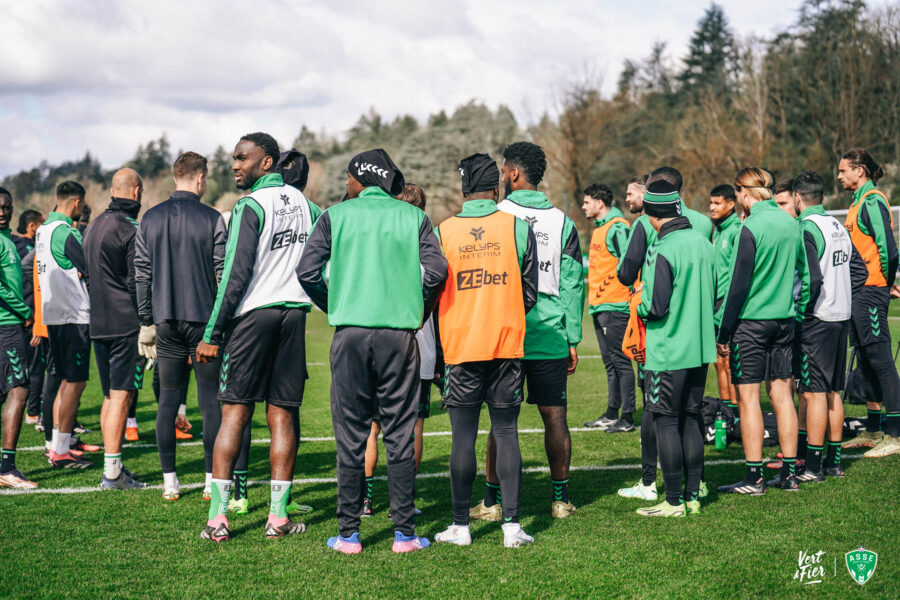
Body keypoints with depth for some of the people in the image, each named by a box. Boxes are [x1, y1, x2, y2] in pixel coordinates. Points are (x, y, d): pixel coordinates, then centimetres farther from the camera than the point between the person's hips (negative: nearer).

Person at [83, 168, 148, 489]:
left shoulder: (93, 227, 15)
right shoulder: (130, 230, -12)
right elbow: (137, 282, -14)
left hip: (98, 324, 9)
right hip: (126, 324, -9)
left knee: (110, 396, 13)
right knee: (121, 396, -7)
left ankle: (112, 467, 16)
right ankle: (112, 472, -7)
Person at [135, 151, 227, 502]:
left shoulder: (150, 219, 6)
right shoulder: (212, 219, -5)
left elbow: (141, 275, 7)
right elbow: (224, 273, -6)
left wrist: (146, 322, 12)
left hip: (166, 321, 3)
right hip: (204, 319, -3)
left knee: (168, 400, 7)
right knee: (210, 400, 3)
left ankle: (169, 482, 7)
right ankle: (212, 479, 4)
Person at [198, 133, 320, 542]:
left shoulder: (250, 206, -9)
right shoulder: (300, 201, 10)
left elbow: (235, 275, -13)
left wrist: (212, 334, -11)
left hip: (253, 314, -5)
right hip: (294, 312, 5)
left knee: (234, 414, -1)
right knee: (281, 417, 6)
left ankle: (217, 517, -1)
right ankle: (278, 516, 6)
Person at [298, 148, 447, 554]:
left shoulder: (336, 216, 7)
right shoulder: (414, 217, 8)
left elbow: (307, 271, -2)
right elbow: (436, 270, -5)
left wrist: (333, 308, 13)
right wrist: (418, 311, 11)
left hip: (350, 333, 0)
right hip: (399, 333, 0)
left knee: (350, 435, 5)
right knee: (399, 435, 5)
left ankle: (348, 534, 7)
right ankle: (404, 532, 7)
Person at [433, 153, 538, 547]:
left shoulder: (443, 232, -1)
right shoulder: (518, 228, 0)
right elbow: (529, 293, 5)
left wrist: (440, 347, 17)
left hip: (460, 347, 0)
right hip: (508, 346, 1)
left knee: (463, 436, 4)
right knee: (506, 433, 5)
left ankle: (460, 526, 9)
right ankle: (511, 525, 4)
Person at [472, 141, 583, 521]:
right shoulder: (562, 221, 5)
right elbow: (573, 284, 4)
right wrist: (573, 339, 9)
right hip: (550, 334, 2)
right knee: (555, 417, 6)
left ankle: (493, 501, 6)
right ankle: (560, 498, 13)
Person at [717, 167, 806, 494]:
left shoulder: (751, 228, -13)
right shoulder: (791, 224, 7)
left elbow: (738, 285, -14)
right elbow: (803, 274, 15)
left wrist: (723, 332, -9)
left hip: (751, 321, -7)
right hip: (784, 320, 7)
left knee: (748, 398, -1)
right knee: (782, 394, 10)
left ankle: (754, 478, 0)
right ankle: (788, 473, 13)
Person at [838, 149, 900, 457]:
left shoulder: (872, 201, -13)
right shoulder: (860, 202, 18)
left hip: (871, 290, -10)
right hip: (859, 292, 10)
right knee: (867, 361, 13)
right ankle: (872, 432, 21)